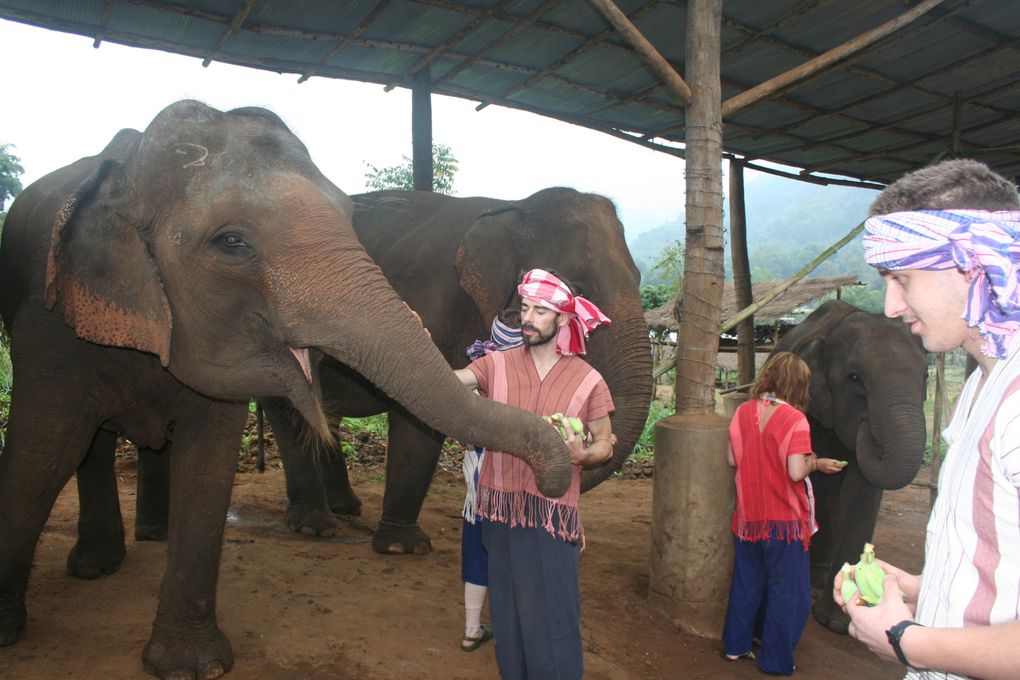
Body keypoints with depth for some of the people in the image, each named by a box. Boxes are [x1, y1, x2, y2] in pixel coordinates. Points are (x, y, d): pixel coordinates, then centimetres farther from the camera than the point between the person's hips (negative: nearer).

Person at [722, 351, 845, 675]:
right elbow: (796, 472, -23)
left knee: (746, 583, 20)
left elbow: (732, 459, 4)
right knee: (787, 592, 10)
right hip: (783, 521, -5)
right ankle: (776, 661, 20)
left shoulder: (743, 411, -2)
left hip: (748, 516, 5)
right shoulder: (794, 419, -17)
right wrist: (816, 463, -4)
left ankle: (736, 645, 31)